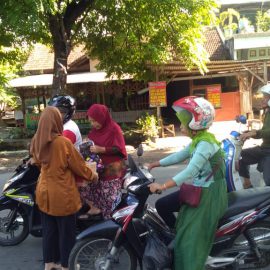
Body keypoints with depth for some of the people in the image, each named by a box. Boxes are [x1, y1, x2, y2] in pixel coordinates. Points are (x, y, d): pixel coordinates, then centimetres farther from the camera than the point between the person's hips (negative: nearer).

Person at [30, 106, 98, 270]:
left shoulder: (37, 141, -3)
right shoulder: (63, 142, -21)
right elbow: (78, 165, -11)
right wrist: (92, 175, 7)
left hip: (44, 193, 6)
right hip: (62, 194, -6)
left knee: (49, 229, 19)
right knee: (66, 231, 10)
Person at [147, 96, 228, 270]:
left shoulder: (205, 143, -22)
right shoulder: (198, 140, 8)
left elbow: (190, 171, -32)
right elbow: (179, 156, 18)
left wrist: (163, 186, -37)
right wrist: (153, 165, 17)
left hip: (209, 194, -10)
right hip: (198, 190, 10)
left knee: (192, 239, -12)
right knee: (162, 205, 8)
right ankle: (178, 233, 22)